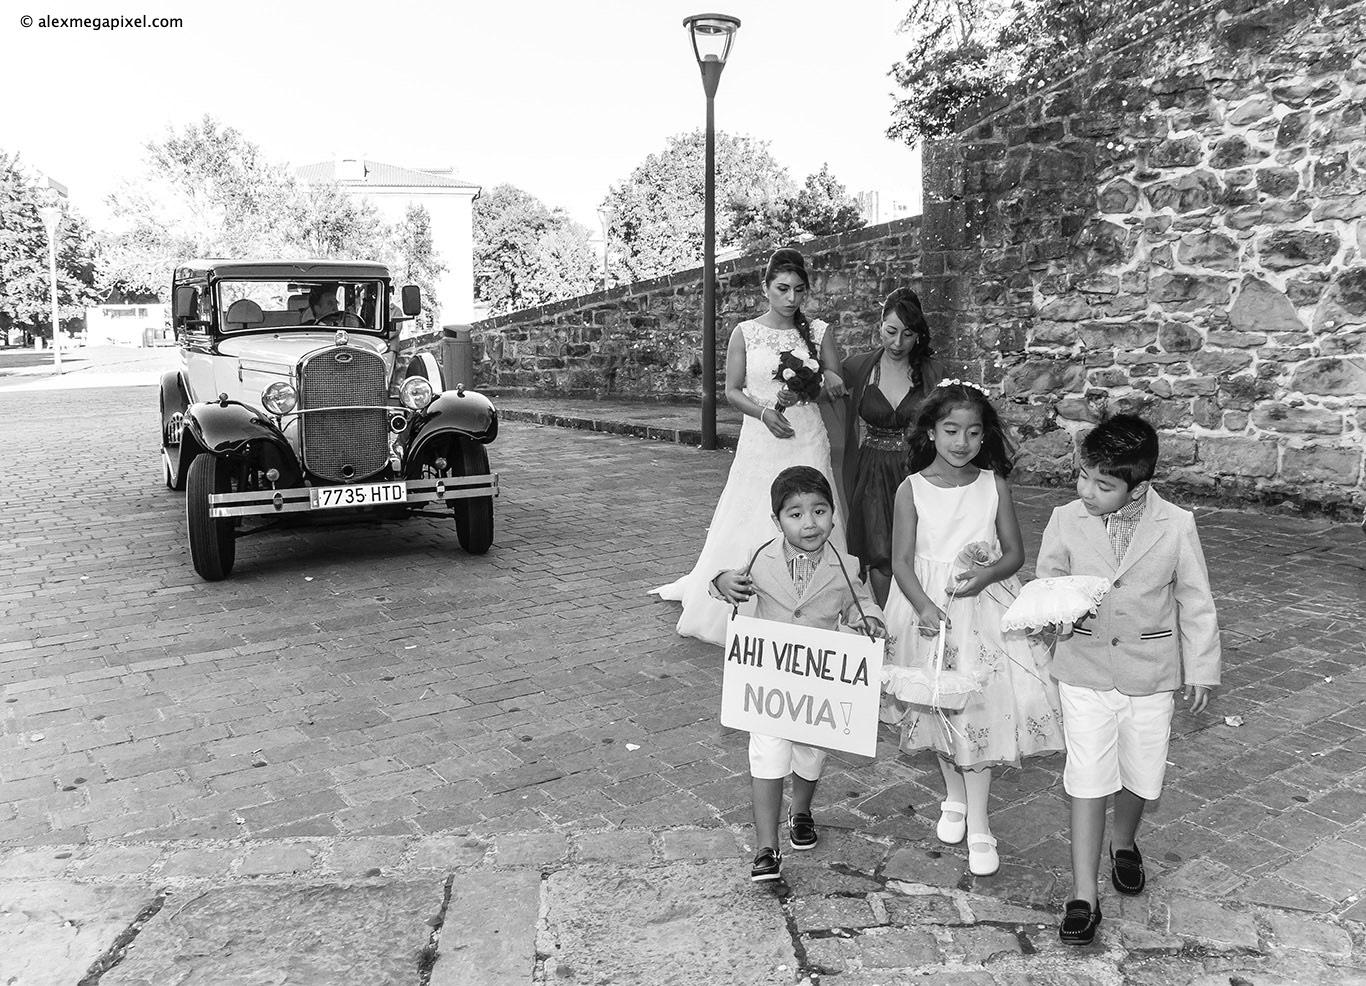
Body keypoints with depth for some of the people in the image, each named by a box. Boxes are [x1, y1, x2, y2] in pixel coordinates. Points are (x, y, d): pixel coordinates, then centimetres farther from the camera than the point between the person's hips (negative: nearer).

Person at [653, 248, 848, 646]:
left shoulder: (818, 332, 4)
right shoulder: (746, 333, 3)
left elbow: (838, 386, 8)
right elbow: (732, 391, 3)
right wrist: (764, 412, -15)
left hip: (808, 442, 0)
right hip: (760, 442, 0)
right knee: (752, 527, 4)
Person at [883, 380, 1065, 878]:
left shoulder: (994, 485, -2)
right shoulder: (912, 489, -5)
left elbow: (1015, 553, 3)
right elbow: (902, 561, -7)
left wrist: (986, 574, -17)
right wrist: (925, 607, -22)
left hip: (985, 606, 0)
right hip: (929, 607, 0)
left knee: (981, 710, -3)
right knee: (939, 708, 12)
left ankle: (978, 825, 9)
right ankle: (955, 799, 35)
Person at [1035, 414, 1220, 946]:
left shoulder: (1176, 525, -11)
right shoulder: (1066, 520, -10)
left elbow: (1196, 603, 0)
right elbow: (1046, 584, 3)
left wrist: (1201, 669, 4)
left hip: (1151, 676, 1)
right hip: (1085, 672, 0)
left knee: (1140, 776, 16)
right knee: (1088, 781, 1)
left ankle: (1123, 842, 48)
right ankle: (1084, 895, 12)